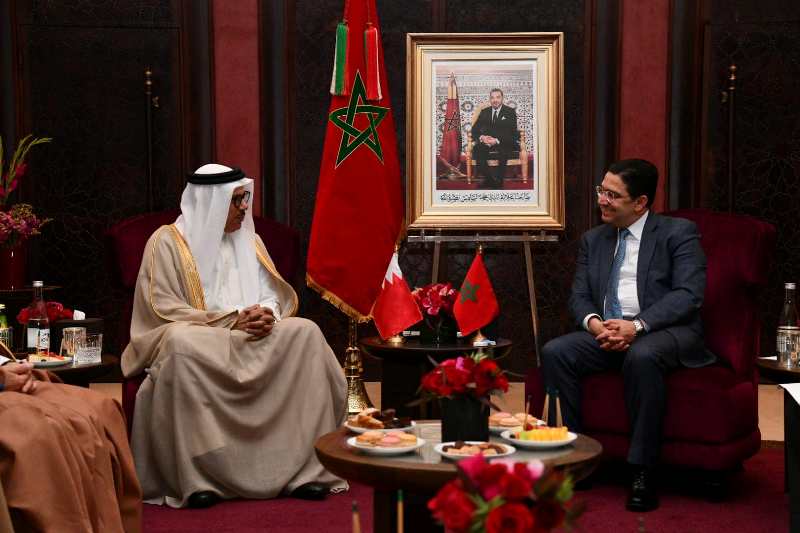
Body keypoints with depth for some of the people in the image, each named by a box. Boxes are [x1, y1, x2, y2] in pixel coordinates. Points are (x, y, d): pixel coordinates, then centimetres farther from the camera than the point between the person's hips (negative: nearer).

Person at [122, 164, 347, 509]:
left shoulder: (249, 240, 17)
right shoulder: (168, 241, 0)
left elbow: (274, 294, 15)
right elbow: (163, 308, -9)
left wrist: (267, 314, -12)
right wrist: (231, 320, -17)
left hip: (254, 336, 5)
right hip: (196, 338, -4)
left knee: (306, 333, -23)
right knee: (180, 344, -40)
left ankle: (305, 467, -25)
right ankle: (197, 476, -35)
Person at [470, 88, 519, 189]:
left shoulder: (510, 112, 6)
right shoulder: (484, 112, 16)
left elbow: (512, 133, -5)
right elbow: (475, 129, 10)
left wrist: (497, 140, -21)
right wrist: (481, 137, -14)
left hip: (504, 143, -3)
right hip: (486, 142, 3)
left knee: (504, 151, -38)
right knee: (477, 149, -30)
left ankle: (498, 182, -25)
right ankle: (489, 179, -26)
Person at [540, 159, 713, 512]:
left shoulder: (679, 233, 0)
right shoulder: (593, 239, 17)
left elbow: (688, 294, -11)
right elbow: (579, 296, 12)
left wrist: (637, 326, -24)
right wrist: (593, 323, -13)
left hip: (665, 332, -5)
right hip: (605, 332, 5)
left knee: (642, 356, -38)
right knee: (554, 352, -21)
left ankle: (642, 472, -29)